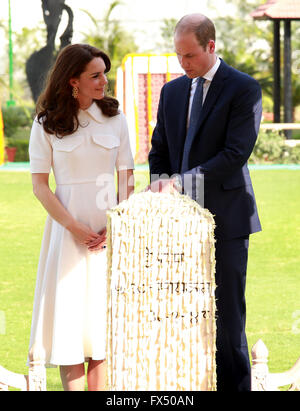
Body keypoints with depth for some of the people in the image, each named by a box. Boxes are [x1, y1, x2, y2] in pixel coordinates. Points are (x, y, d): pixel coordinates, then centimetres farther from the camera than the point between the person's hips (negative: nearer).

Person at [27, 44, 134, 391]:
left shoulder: (114, 118, 6)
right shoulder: (47, 124, -1)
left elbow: (127, 178, 6)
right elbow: (39, 184, -2)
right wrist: (73, 227, -11)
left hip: (111, 228, 2)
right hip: (68, 227, -2)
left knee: (105, 313, 2)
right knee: (69, 313, -3)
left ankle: (99, 387, 6)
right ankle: (73, 387, -1)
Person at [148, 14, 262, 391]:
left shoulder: (244, 89, -5)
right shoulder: (172, 92, 14)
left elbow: (236, 153, -14)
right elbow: (159, 149, 19)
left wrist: (181, 181, -19)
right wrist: (160, 184, -2)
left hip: (225, 218, -5)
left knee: (227, 313, -3)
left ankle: (234, 386, 4)